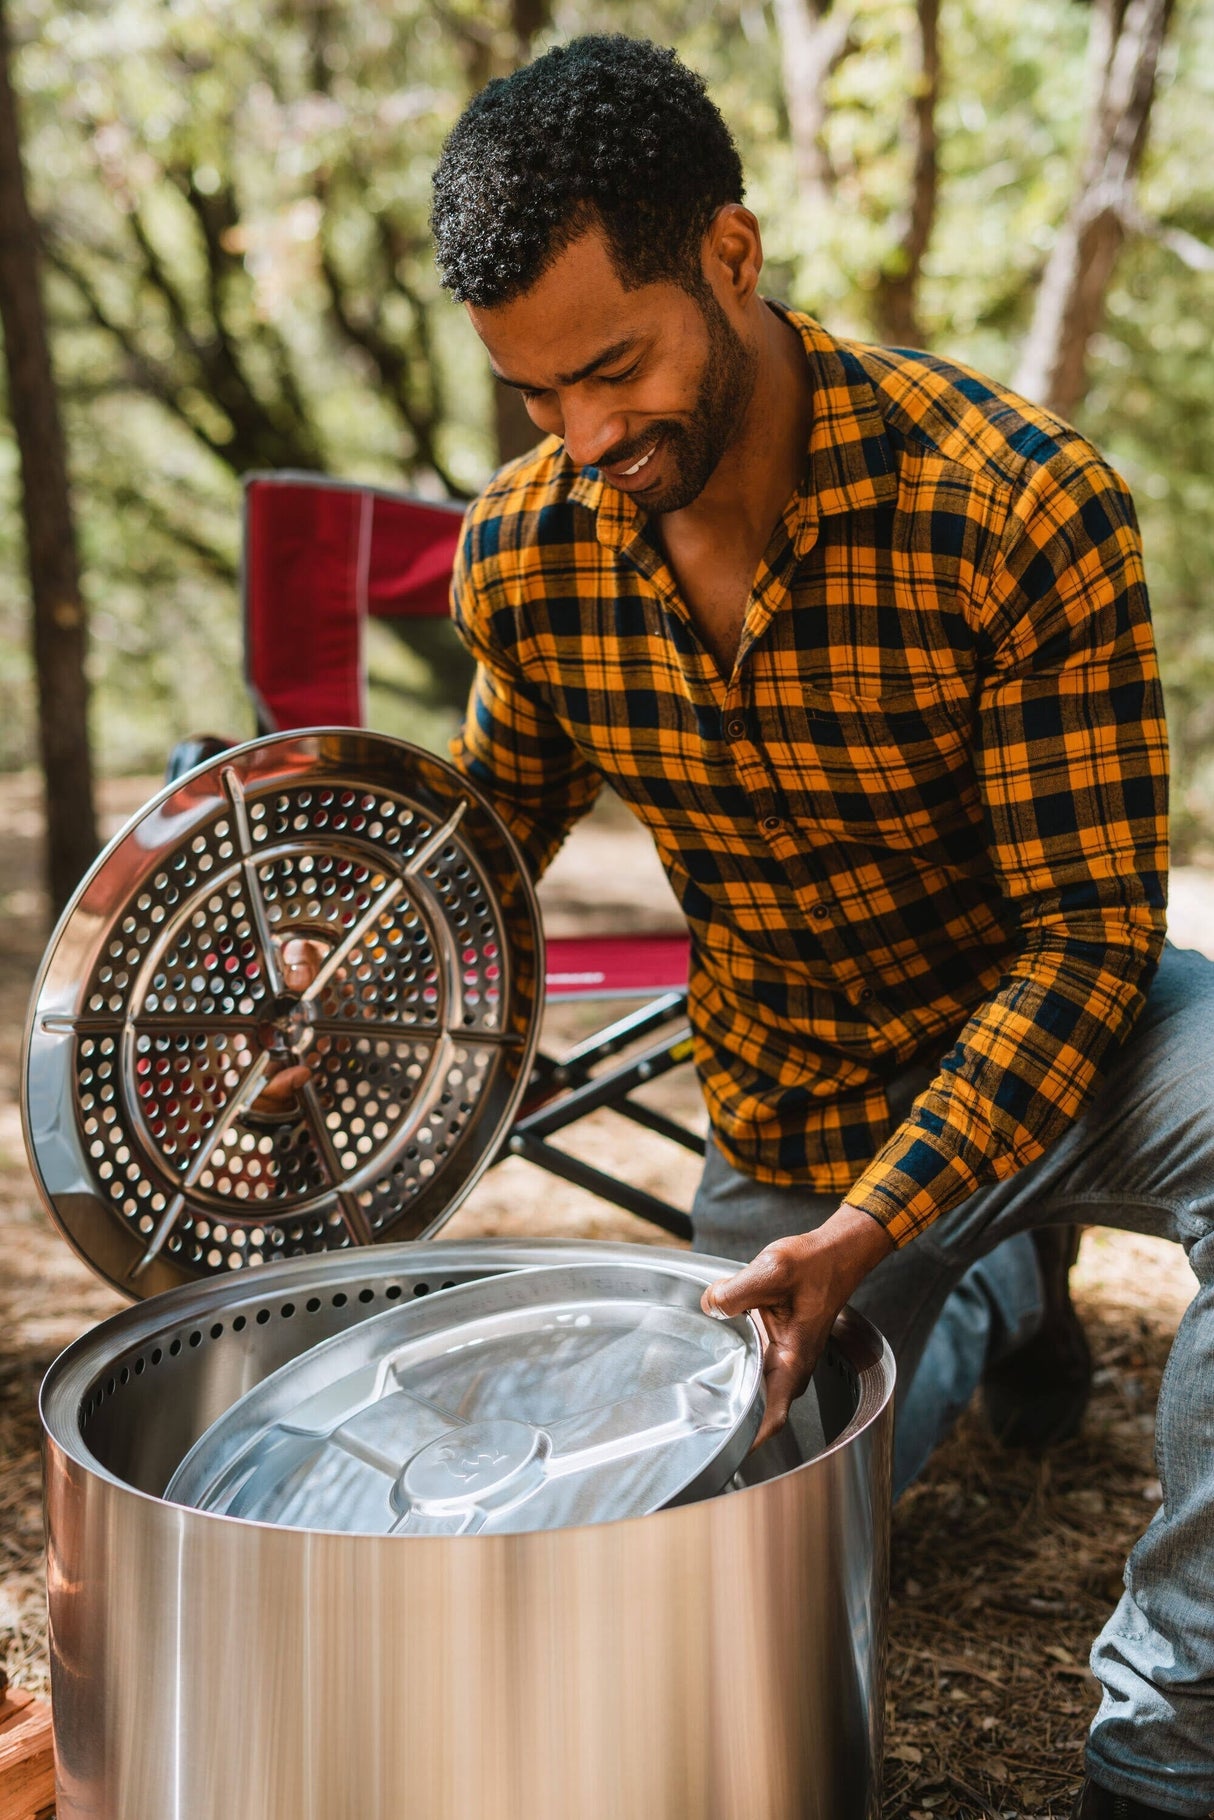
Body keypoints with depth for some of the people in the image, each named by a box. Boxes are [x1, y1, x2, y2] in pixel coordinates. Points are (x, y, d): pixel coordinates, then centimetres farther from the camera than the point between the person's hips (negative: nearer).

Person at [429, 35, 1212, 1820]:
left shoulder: (1022, 505, -27)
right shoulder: (525, 556, -13)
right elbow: (486, 845, 7)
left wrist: (872, 1226, -35)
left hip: (1049, 1025, -4)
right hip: (790, 1109, 4)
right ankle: (971, 1313, 41)